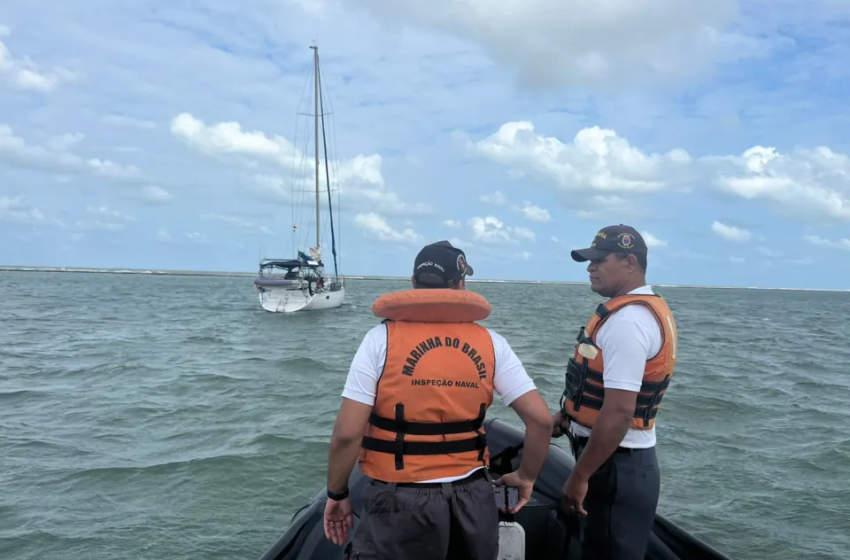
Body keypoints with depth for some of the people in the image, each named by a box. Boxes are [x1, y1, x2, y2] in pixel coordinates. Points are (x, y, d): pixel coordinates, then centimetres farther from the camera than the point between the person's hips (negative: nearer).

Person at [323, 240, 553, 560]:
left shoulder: (382, 338, -7)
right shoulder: (491, 343, 0)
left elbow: (347, 433, -11)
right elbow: (541, 419, -3)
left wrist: (337, 493, 4)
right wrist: (527, 476, 13)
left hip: (401, 501, -3)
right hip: (472, 497, 3)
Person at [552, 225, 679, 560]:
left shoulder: (627, 321, -23)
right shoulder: (649, 309, 10)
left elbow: (618, 412, -28)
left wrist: (579, 476, -22)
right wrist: (569, 414, 10)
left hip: (617, 467, -10)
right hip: (626, 461, 10)